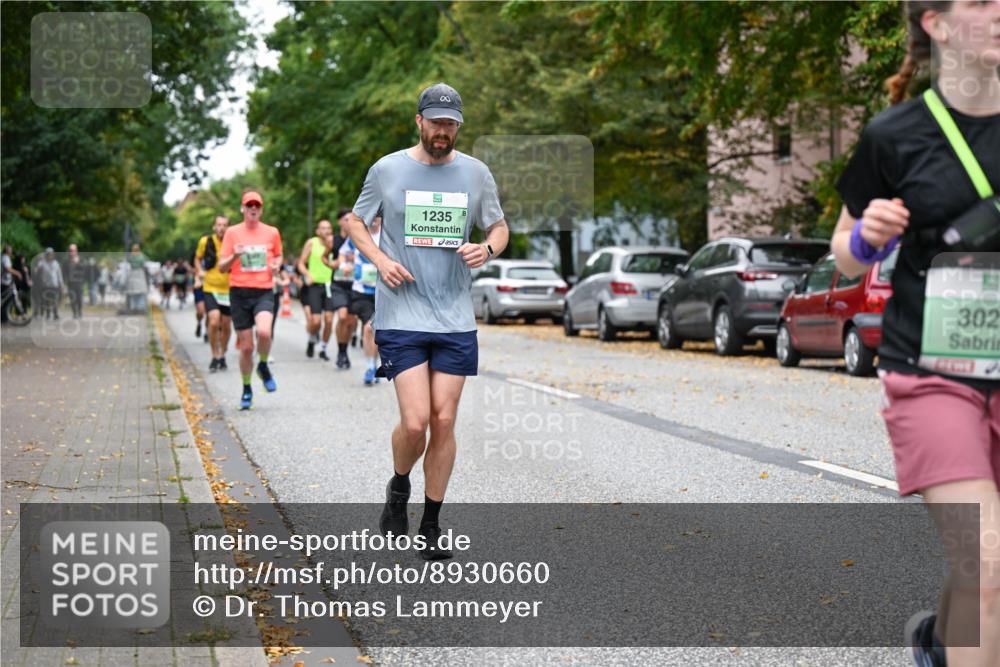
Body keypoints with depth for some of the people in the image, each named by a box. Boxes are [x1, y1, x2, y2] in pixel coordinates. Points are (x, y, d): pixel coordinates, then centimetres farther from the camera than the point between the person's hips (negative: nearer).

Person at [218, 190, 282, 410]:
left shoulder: (272, 232, 6)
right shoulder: (232, 233, 3)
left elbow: (278, 256, 24)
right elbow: (222, 267, 4)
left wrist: (276, 265, 1)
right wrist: (234, 256, -17)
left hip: (264, 291, 0)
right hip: (239, 292, 0)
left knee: (264, 331, -28)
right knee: (246, 346, 2)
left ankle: (263, 366, 3)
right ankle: (246, 390, 22)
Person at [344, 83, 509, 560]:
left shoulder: (476, 173, 6)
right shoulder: (387, 169, 0)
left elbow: (499, 227, 17)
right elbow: (355, 221, 12)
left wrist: (488, 248, -7)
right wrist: (380, 259, -6)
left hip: (456, 319, 2)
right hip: (401, 316, -2)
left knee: (444, 422, 3)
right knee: (415, 421, -12)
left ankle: (431, 525, 17)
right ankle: (398, 489, 20)